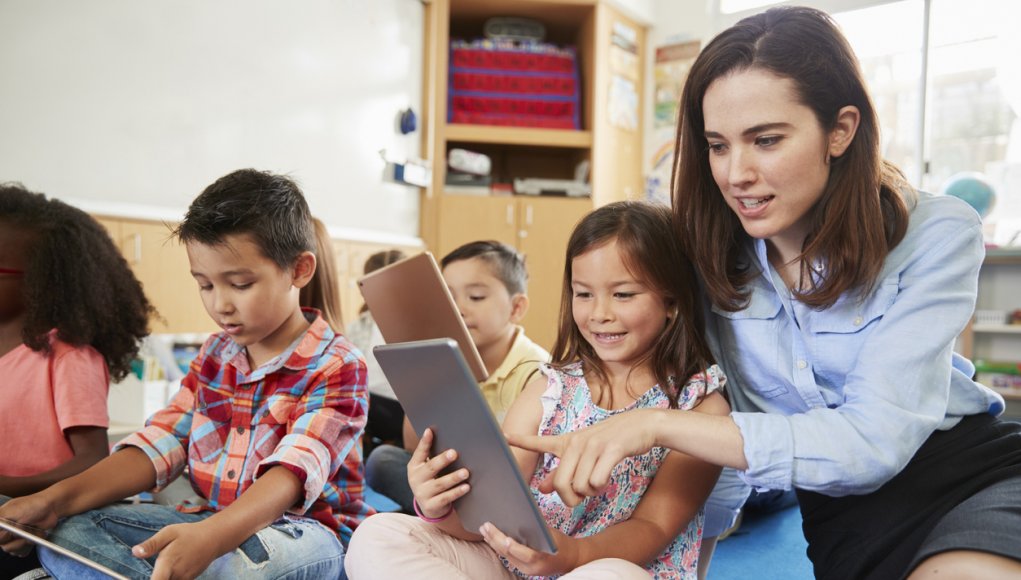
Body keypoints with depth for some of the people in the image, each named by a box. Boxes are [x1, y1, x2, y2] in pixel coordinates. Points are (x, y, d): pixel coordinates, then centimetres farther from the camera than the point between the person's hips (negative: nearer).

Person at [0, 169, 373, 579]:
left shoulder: (335, 366, -12)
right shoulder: (215, 356, 11)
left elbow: (295, 471, -26)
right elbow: (158, 445, 4)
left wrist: (210, 538, -43)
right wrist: (55, 499, -11)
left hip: (298, 529, -6)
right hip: (210, 523, 6)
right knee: (67, 530, -10)